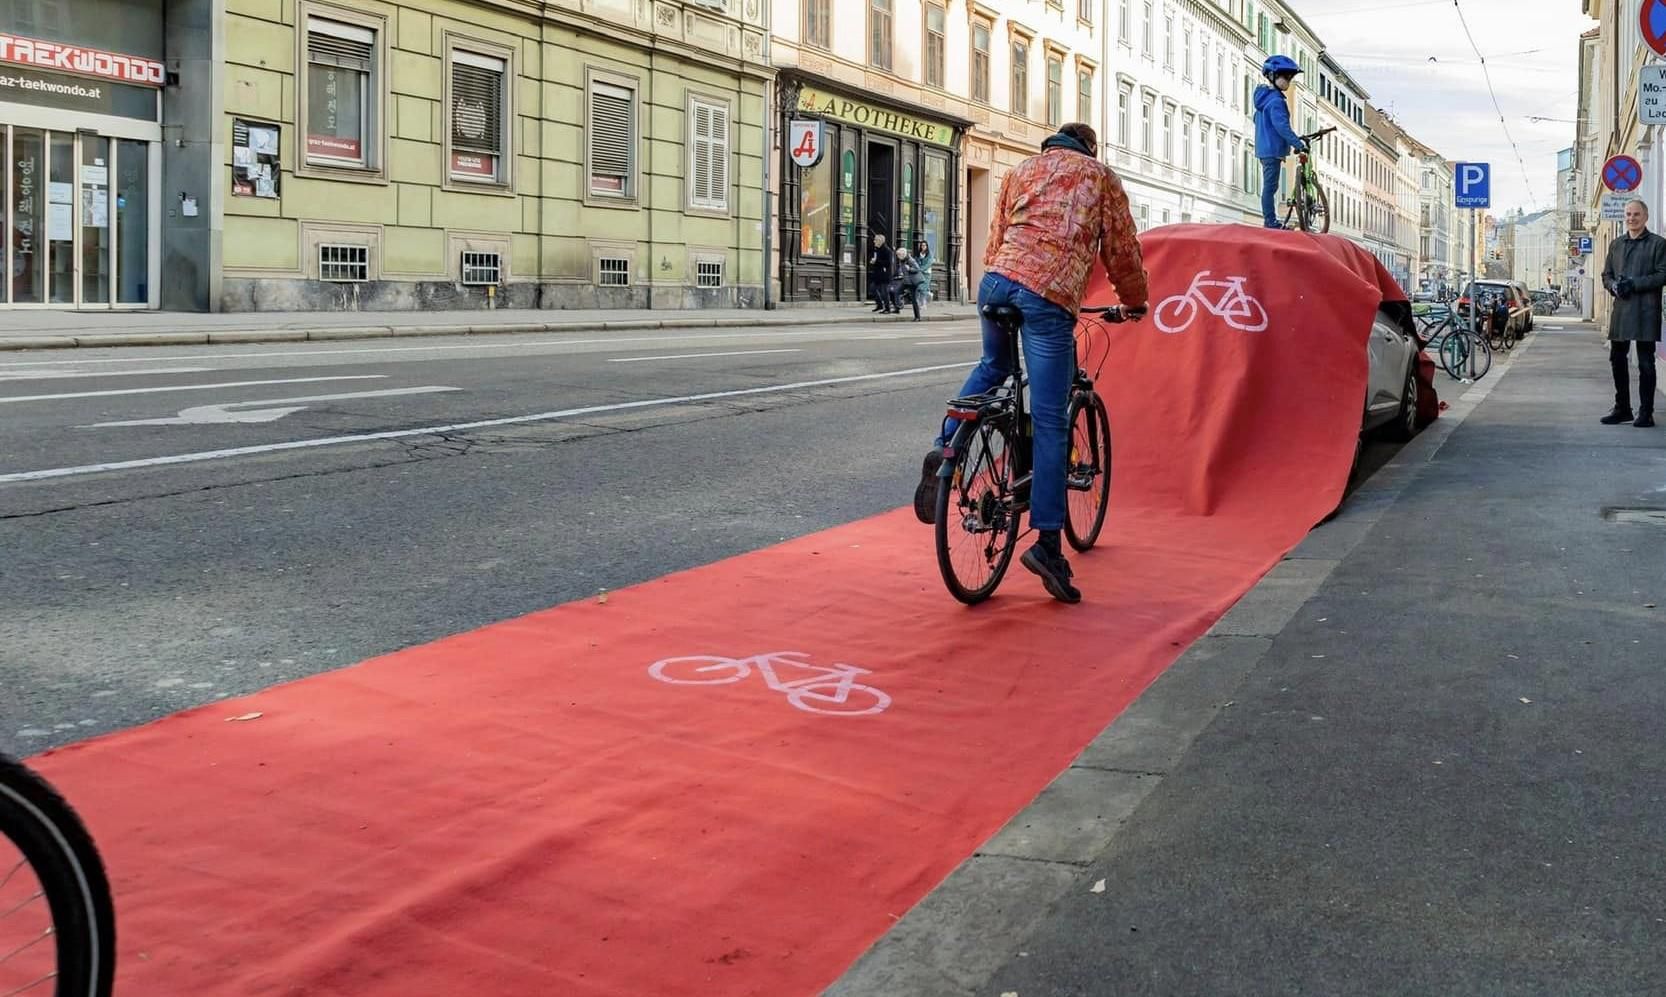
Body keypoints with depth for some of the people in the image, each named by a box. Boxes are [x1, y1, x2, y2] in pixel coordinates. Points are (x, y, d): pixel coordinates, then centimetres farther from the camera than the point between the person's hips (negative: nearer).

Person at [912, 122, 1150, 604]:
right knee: (1050, 423, -3)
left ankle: (944, 447, 10)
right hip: (1050, 296, -4)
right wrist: (1135, 302, 33)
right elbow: (1122, 251, 18)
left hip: (997, 280, 4)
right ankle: (1047, 543, -6)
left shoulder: (1023, 170, 28)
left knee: (992, 366, 32)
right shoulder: (1101, 176, 19)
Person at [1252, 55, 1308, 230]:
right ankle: (1271, 223, -6)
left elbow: (1257, 120, 26)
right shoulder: (1276, 100, -17)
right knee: (1270, 187, -7)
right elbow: (1282, 126, -26)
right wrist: (1299, 144, -26)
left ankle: (1271, 222, 22)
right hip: (1273, 150, -10)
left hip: (1263, 148, 10)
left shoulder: (1264, 96, 14)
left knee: (1269, 186, 15)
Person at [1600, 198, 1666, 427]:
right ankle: (1622, 409, 20)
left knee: (1645, 363, -2)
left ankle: (1646, 413, 3)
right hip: (1621, 310, 5)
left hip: (1645, 311, -5)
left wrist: (1634, 284, -16)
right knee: (1617, 359, 9)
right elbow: (1606, 275, 16)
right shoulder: (1616, 244, 16)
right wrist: (1614, 286, -5)